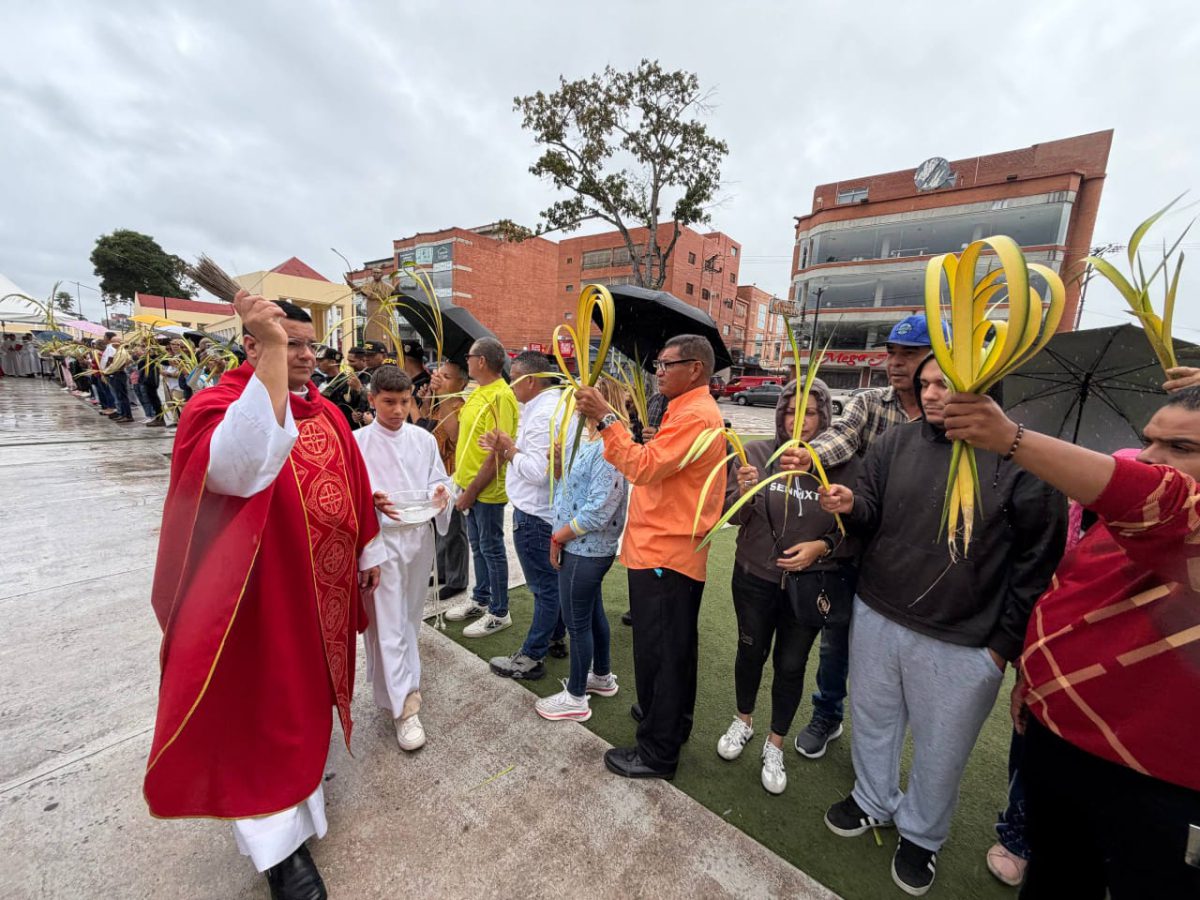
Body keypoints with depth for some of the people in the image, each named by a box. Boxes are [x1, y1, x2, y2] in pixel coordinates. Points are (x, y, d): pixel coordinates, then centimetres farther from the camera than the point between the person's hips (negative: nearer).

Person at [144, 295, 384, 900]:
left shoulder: (327, 415, 4)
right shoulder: (216, 406, -15)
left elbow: (354, 488, 11)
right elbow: (241, 469, -40)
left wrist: (368, 554, 15)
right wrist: (271, 358, -42)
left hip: (322, 586, 6)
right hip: (260, 589, -6)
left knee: (308, 686, 24)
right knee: (264, 702, 8)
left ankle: (305, 761, 51)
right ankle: (279, 841, 26)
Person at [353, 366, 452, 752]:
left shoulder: (424, 440, 4)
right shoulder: (357, 442, -5)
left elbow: (438, 481, 8)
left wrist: (440, 494, -15)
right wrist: (370, 501, -27)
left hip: (420, 535, 4)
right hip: (379, 537, -3)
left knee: (410, 617, 18)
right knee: (387, 624, -1)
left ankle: (400, 684, 41)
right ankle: (404, 705, 10)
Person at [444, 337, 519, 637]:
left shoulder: (500, 397, -20)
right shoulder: (480, 392, 9)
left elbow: (497, 453, -24)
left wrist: (472, 491, -20)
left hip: (487, 489, -9)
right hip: (470, 485, 9)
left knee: (491, 549, 4)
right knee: (478, 546, 20)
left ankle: (499, 613, 21)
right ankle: (480, 599, 37)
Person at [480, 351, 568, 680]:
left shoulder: (544, 415, -21)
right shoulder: (554, 404, 11)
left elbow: (537, 471, -26)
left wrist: (509, 448, -12)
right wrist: (505, 450, 1)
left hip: (535, 516, -10)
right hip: (549, 511, 10)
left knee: (544, 587, 2)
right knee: (555, 581, 21)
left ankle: (531, 658, 17)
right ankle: (556, 638, 37)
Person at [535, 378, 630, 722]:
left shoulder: (608, 447, -24)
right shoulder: (582, 433, 5)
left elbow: (599, 510, -26)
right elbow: (567, 477, 12)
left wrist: (559, 537, -15)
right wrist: (559, 456, -7)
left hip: (584, 549, -9)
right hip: (590, 548, 9)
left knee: (577, 622, 8)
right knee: (593, 613, 24)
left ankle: (576, 698, 29)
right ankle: (602, 676, 45)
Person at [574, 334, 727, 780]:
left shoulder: (694, 415, -17)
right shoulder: (691, 411, 16)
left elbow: (643, 467, -26)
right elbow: (652, 466, 12)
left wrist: (605, 417, -24)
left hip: (663, 556, -11)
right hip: (676, 551, 11)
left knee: (657, 652, 3)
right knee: (676, 646, 23)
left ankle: (657, 752, 20)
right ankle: (672, 719, 43)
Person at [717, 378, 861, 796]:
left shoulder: (844, 465, -10)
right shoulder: (757, 453, -10)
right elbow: (733, 517, -8)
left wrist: (822, 546, -18)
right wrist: (743, 492, -28)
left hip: (810, 585, 0)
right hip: (755, 577, 1)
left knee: (791, 665, 14)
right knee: (751, 651, 18)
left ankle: (775, 746, 39)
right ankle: (743, 721, 47)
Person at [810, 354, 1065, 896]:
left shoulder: (1024, 459, -12)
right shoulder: (896, 443, -2)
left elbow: (1039, 561, -8)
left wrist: (1005, 644, -6)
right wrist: (852, 505, -21)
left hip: (963, 644, -3)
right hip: (876, 617, 3)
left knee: (940, 749, 19)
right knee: (873, 720, 23)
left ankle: (920, 833, 46)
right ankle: (872, 800, 50)